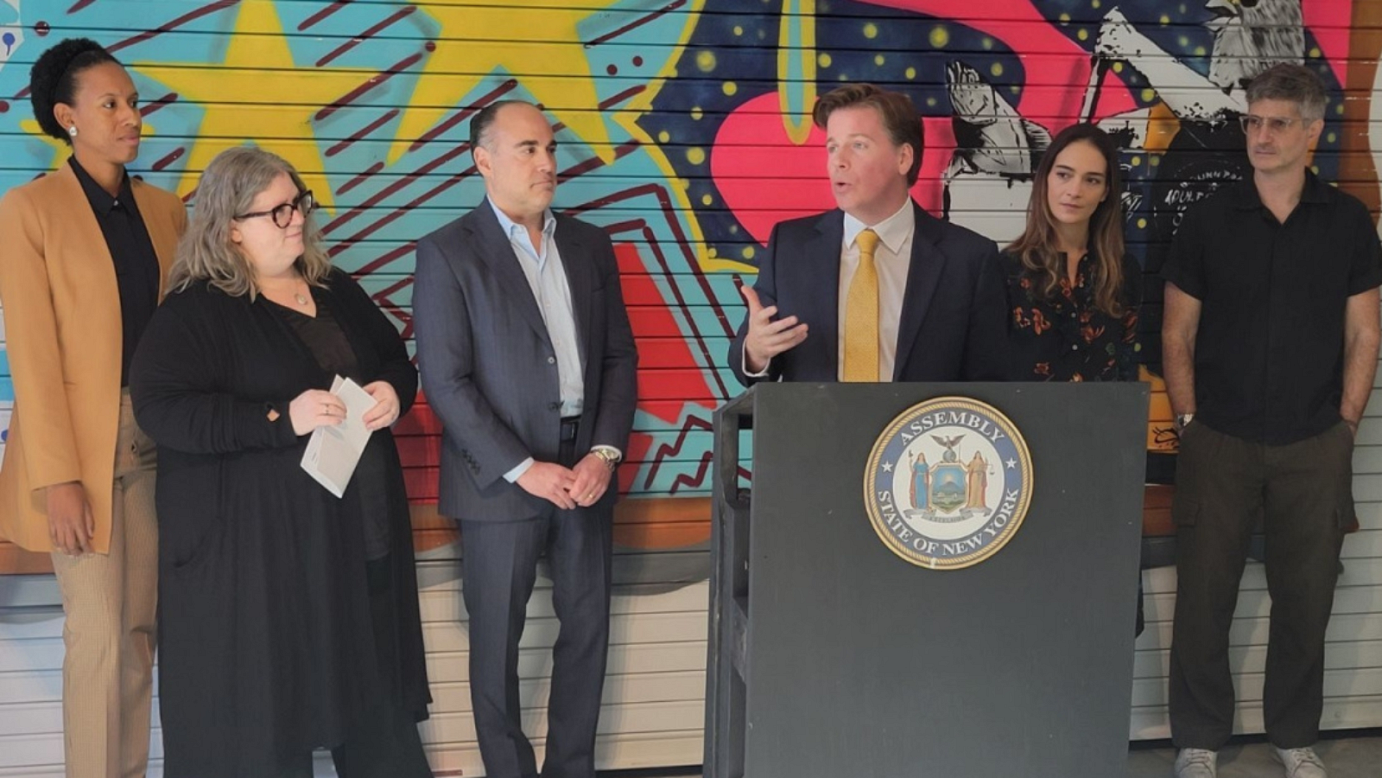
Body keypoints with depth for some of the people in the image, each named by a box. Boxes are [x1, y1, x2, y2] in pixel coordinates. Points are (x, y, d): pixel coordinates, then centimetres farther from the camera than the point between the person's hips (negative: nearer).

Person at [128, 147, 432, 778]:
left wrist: (393, 390, -4)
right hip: (255, 534, -6)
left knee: (369, 674, 13)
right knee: (264, 689, 1)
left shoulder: (335, 290, 12)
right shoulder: (194, 310, -8)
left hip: (356, 520, 6)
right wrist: (280, 418, -24)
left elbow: (396, 358, 21)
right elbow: (160, 408, -18)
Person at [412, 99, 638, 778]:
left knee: (587, 628, 10)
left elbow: (619, 357, 9)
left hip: (586, 470, 5)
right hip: (501, 477, -4)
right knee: (498, 640, 6)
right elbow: (445, 381, -11)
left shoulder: (590, 246, 9)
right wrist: (523, 469, -14)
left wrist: (605, 451, -5)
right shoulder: (447, 253, -6)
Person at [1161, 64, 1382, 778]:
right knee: (1203, 596, 4)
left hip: (1314, 446, 1)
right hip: (1219, 443, -1)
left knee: (1306, 598, 9)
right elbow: (1177, 333, 2)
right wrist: (1189, 421, -3)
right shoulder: (1209, 219, -1)